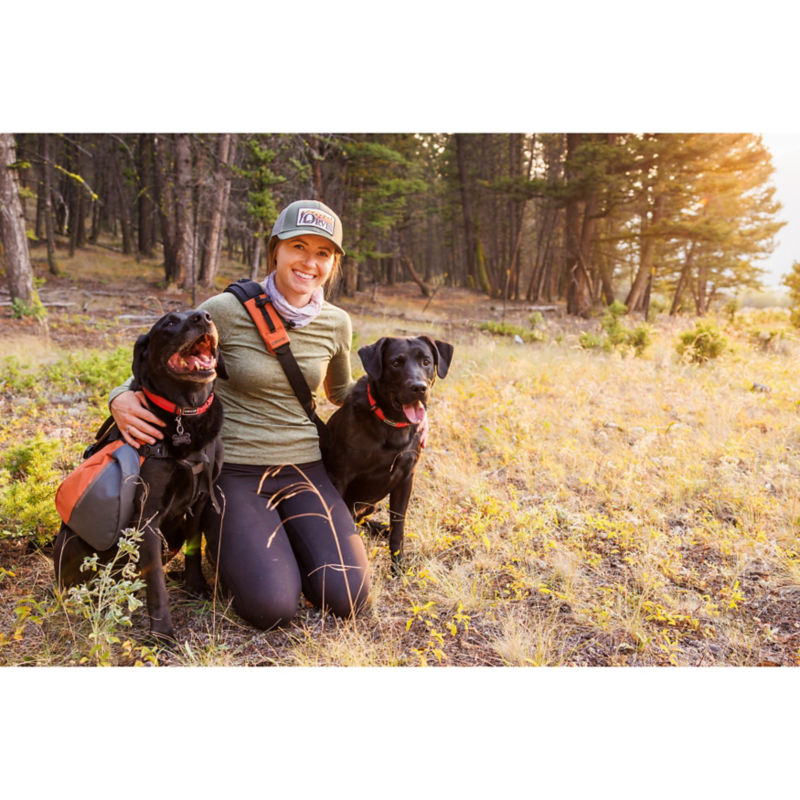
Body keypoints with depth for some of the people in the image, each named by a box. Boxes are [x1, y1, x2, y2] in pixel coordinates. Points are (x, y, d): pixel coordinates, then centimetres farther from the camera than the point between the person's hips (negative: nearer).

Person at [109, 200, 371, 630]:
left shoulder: (336, 323, 0)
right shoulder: (225, 311, -13)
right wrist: (122, 397, -19)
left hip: (304, 469, 3)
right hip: (234, 471, -3)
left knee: (346, 598, -12)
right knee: (272, 606, -18)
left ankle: (285, 536, 18)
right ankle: (233, 542, 15)